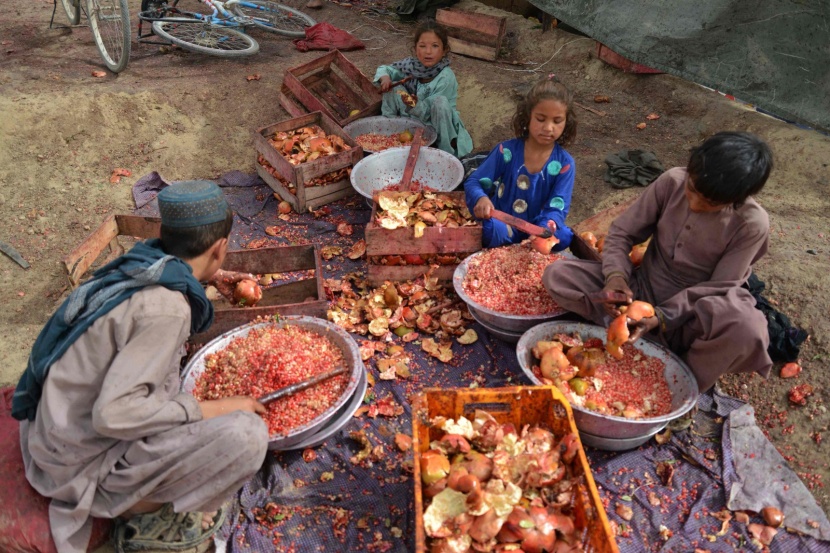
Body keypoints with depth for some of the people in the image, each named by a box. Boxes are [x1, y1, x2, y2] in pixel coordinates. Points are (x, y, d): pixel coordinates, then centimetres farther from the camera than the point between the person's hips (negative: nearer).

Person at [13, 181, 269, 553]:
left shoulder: (134, 270, -2)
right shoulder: (165, 307, -27)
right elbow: (113, 414, -30)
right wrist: (211, 410, -19)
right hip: (83, 460, -9)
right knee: (246, 434, -24)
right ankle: (145, 513, 2)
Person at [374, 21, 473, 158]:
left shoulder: (446, 77, -24)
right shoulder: (410, 64, -11)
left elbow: (426, 111, -22)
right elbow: (384, 69, 5)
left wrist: (416, 105, -44)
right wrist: (384, 77, -18)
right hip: (412, 119, 4)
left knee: (440, 101, -35)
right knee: (393, 87, -12)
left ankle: (446, 151, -20)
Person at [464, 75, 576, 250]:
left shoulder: (565, 164, -4)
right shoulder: (507, 151, -4)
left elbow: (557, 209, -11)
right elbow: (473, 183, -4)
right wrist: (481, 198, -30)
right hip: (503, 226, -1)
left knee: (563, 237, -32)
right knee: (489, 228, -36)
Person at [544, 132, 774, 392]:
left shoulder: (752, 224, -18)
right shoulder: (672, 181, -13)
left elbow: (718, 288, -14)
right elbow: (622, 232, -5)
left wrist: (662, 317, -26)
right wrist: (616, 275, -24)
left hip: (692, 316, -2)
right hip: (640, 291, 3)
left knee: (746, 328, -39)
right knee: (557, 276, -19)